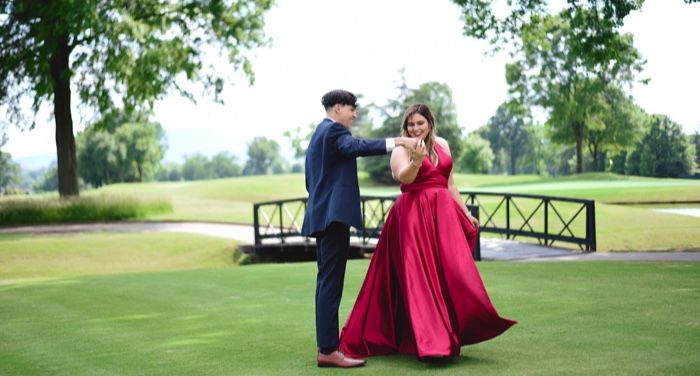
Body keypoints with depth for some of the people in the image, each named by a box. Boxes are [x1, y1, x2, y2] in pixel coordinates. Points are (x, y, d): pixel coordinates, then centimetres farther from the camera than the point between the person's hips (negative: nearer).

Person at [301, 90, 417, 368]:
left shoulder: (318, 134, 23)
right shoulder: (334, 130, -7)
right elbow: (355, 147, -29)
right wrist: (397, 142, -34)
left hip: (321, 215, 11)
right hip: (334, 215, -11)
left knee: (326, 282, 12)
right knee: (331, 284, -12)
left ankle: (326, 343, 16)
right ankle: (328, 350, -14)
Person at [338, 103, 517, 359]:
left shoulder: (442, 145, 14)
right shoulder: (401, 150, -2)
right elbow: (404, 177, -22)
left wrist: (465, 213, 20)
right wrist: (417, 160, -40)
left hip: (443, 214, 5)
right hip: (414, 216, -5)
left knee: (452, 273, 0)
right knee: (419, 277, -6)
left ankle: (448, 333, 11)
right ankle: (430, 340, -5)